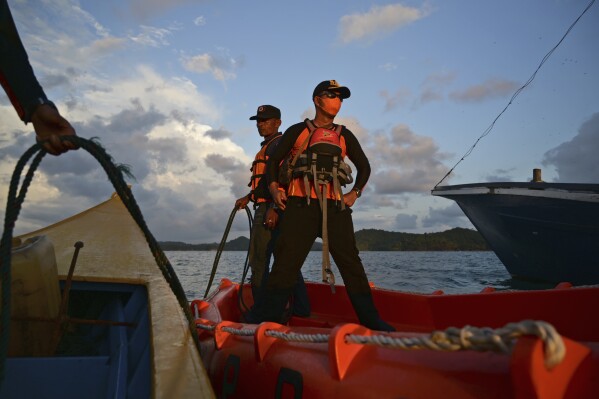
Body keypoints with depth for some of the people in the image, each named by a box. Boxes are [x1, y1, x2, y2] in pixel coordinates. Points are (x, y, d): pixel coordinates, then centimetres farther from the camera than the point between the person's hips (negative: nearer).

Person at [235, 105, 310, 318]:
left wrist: (273, 208, -25)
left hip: (270, 210, -11)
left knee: (258, 262, -9)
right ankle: (301, 308, 19)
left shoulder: (278, 144, -6)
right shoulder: (268, 146, 25)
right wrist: (248, 198, 23)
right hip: (271, 210, 11)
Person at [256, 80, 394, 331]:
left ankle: (371, 320, 9)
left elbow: (364, 166, 26)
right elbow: (274, 160, 13)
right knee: (286, 262, -6)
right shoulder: (297, 131, 12)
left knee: (350, 262, 1)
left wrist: (355, 193, 12)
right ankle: (266, 318, 1)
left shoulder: (344, 135, 18)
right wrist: (274, 187, -3)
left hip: (335, 206, 2)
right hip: (300, 205, -2)